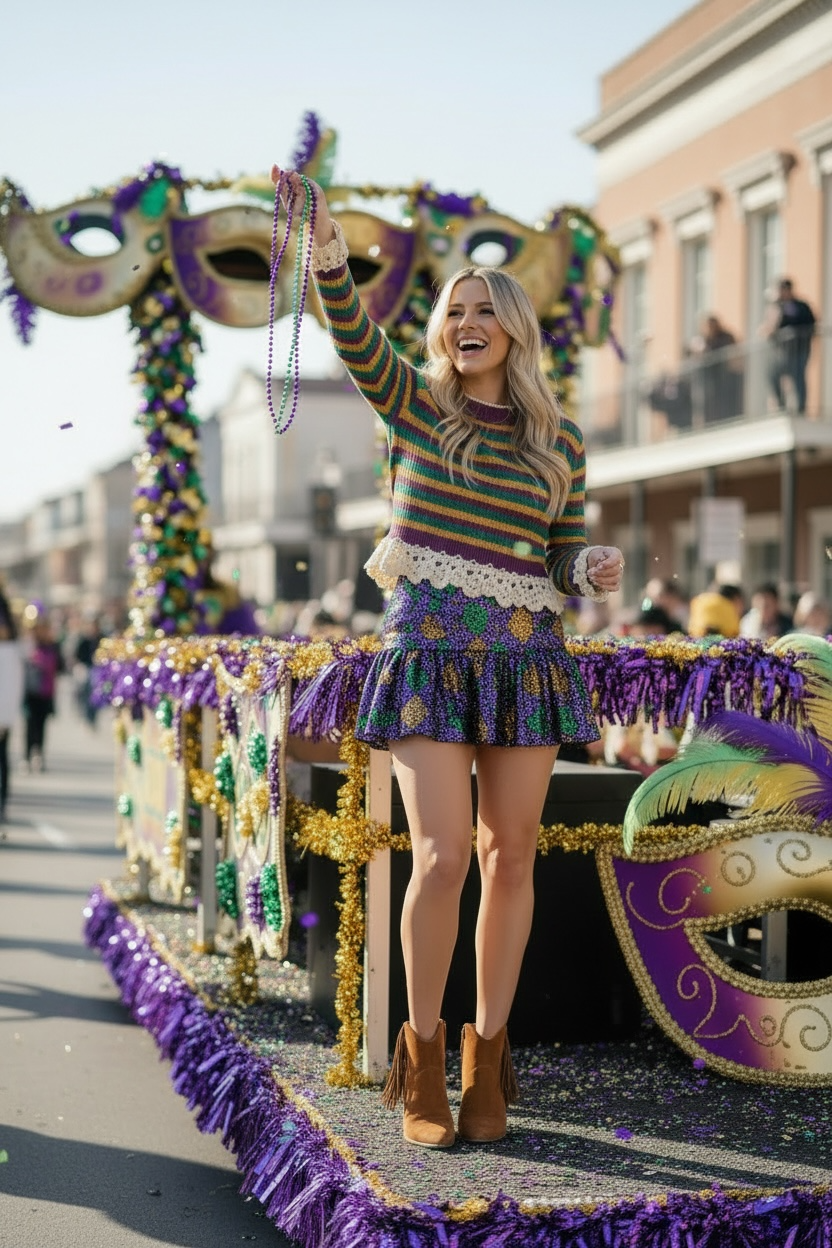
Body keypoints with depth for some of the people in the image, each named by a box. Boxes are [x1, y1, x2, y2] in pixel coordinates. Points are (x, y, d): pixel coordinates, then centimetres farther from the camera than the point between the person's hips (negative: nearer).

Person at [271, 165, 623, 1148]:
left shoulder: (560, 442, 10)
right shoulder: (413, 403, 5)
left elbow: (565, 563, 12)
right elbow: (352, 332, -13)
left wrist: (598, 571, -11)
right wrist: (325, 244, -30)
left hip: (524, 656, 3)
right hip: (428, 651, -2)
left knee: (510, 857, 2)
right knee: (443, 857, -12)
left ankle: (487, 1054, 15)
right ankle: (423, 1051, 6)